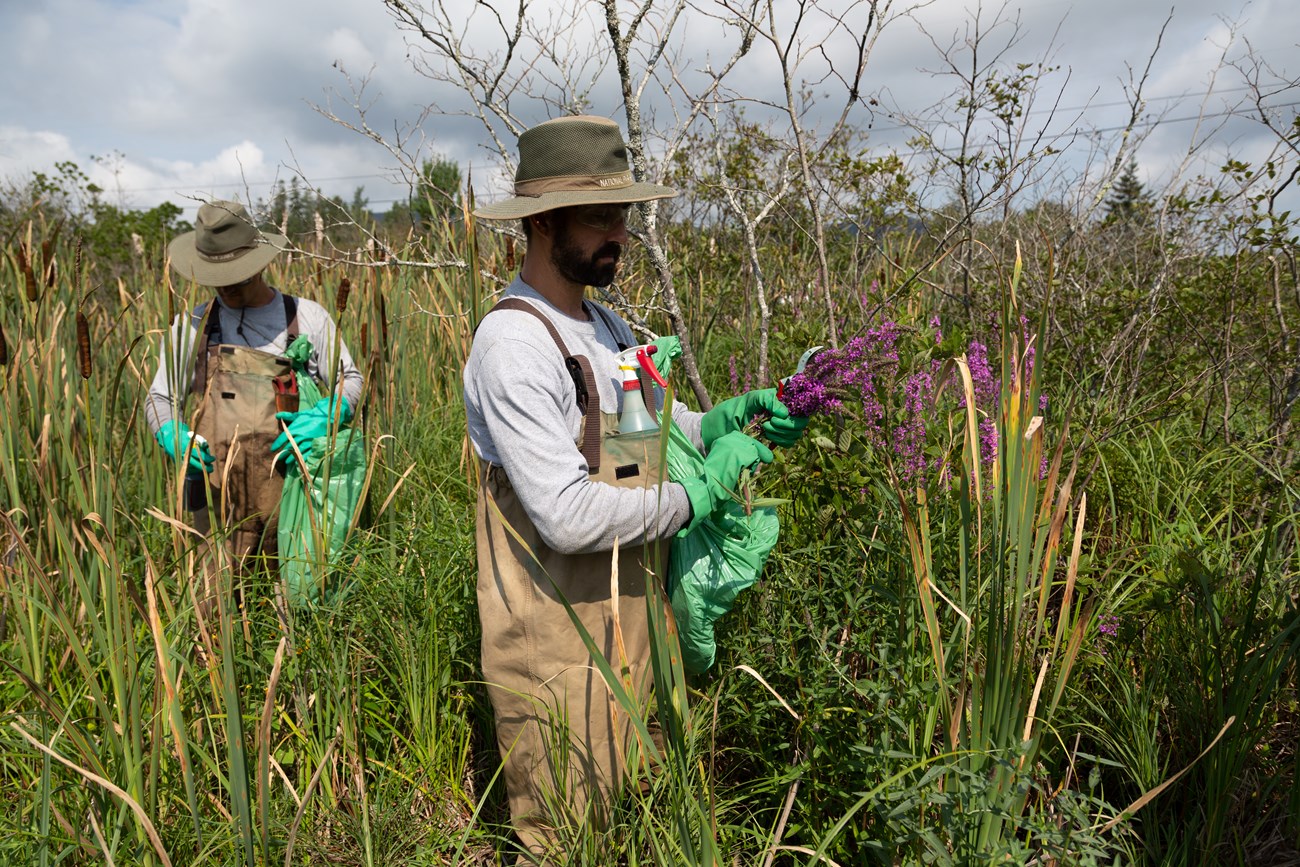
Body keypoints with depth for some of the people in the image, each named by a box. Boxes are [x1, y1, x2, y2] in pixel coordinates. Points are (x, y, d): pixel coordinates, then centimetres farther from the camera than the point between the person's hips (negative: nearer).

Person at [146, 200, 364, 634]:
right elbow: (159, 400, 17)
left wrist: (326, 415, -11)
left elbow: (349, 379, 11)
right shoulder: (189, 328, 13)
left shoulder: (306, 317, 9)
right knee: (216, 608, -2)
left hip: (290, 488, -1)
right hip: (220, 494, 1)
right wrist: (172, 436, -6)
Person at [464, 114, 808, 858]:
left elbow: (658, 429, 16)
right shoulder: (513, 343, -20)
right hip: (560, 650, -8)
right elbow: (569, 516, -27)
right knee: (566, 839, 10)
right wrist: (697, 495, -18)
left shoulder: (606, 327, 10)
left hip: (628, 625, 8)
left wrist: (730, 418, -3)